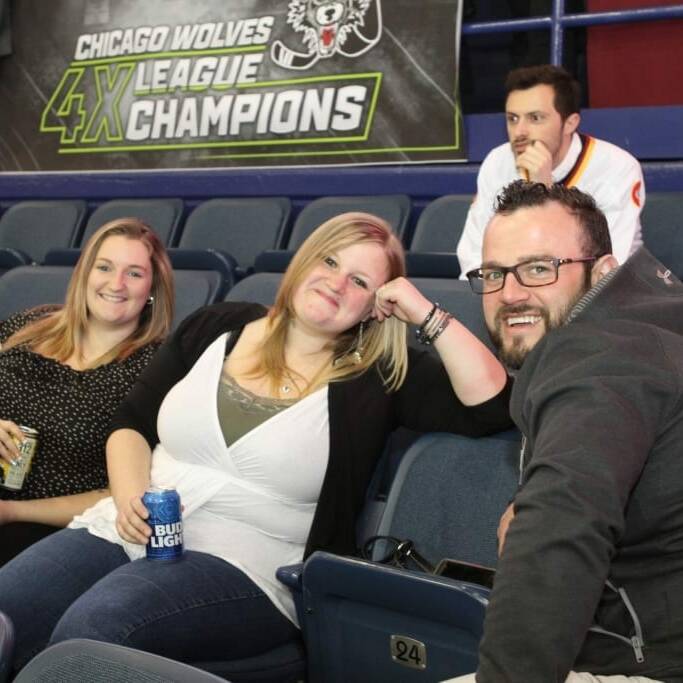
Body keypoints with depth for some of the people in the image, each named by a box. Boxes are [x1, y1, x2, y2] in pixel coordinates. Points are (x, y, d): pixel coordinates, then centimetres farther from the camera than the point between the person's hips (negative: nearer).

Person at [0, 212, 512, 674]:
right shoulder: (216, 329, 11)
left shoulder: (379, 378, 1)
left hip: (243, 568, -4)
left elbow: (492, 407, -9)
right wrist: (129, 494, -4)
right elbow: (131, 424, 15)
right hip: (125, 533, 4)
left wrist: (428, 316, -12)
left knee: (88, 630, -31)